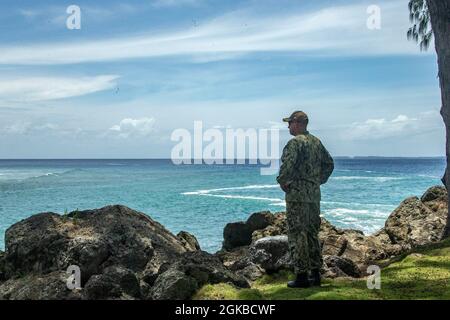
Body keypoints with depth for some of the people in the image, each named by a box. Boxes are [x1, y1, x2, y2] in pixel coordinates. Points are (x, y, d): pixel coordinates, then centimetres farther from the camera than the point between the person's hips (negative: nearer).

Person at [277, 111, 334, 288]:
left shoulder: (295, 142, -12)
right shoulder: (317, 142, 13)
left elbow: (287, 165, -24)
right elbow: (329, 164, 20)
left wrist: (282, 181, -8)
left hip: (297, 194, -8)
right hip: (315, 194, 8)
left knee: (297, 235, -2)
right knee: (312, 233, 14)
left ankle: (301, 276, 0)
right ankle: (316, 274, 19)